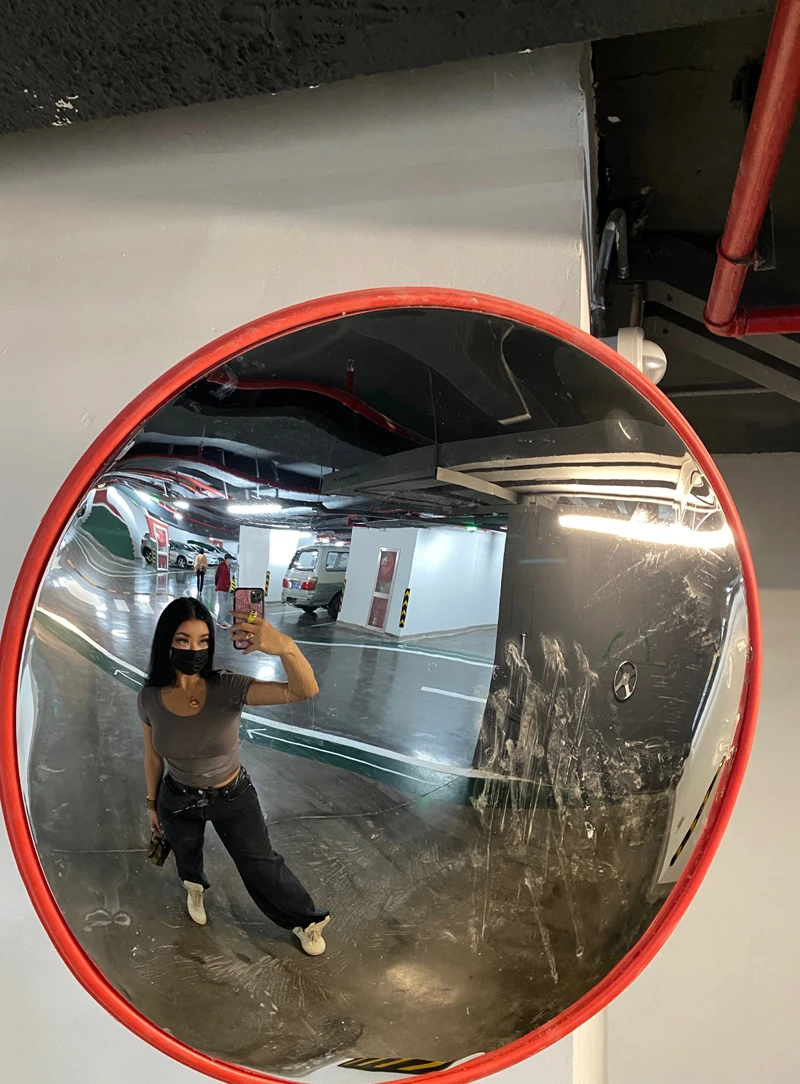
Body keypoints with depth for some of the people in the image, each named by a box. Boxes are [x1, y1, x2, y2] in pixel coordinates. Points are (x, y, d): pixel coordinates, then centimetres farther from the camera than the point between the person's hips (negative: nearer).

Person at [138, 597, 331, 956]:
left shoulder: (227, 688, -30)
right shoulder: (150, 698, -22)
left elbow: (305, 690, -45)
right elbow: (153, 756, -3)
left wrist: (285, 647, -65)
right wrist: (153, 804, 10)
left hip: (233, 798, -2)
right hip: (178, 801, 2)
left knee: (261, 867, 14)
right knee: (186, 857, 31)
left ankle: (306, 919, 44)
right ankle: (195, 886, 69)